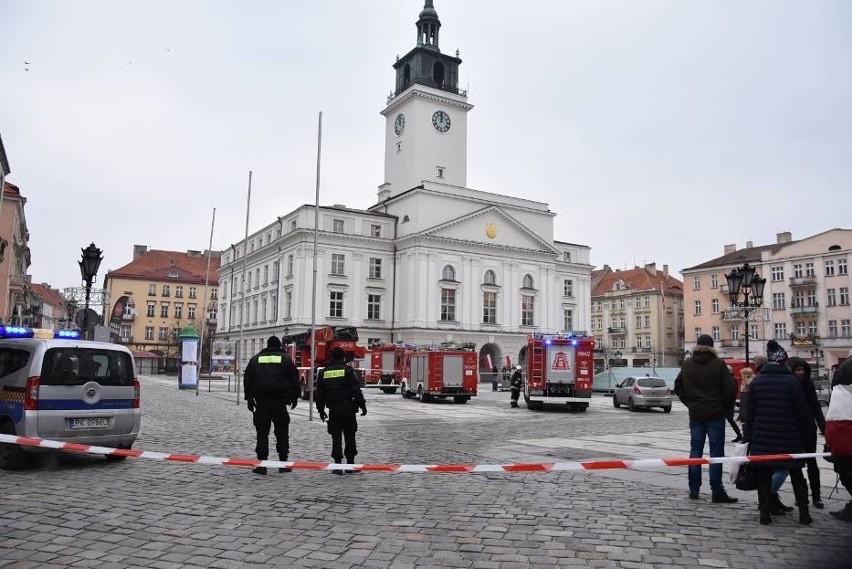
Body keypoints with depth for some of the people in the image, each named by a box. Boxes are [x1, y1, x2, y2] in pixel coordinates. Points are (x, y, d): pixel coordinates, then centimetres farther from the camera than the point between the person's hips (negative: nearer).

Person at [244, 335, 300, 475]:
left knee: (262, 433, 5)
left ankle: (262, 465, 3)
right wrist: (294, 398, 12)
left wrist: (249, 398, 14)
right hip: (279, 401, -1)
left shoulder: (255, 359, 9)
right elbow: (294, 380, 3)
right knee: (282, 432, 8)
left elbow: (247, 380, 9)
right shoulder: (286, 359, 3)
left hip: (261, 402, 1)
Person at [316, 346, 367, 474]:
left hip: (333, 409, 3)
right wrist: (362, 405, -3)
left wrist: (321, 410, 18)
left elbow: (319, 394, 11)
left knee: (336, 437, 6)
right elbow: (356, 390, -8)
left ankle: (337, 465, 5)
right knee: (349, 436, 5)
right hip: (348, 408, -3)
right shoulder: (348, 370, -4)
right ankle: (350, 464, 7)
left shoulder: (323, 372, 8)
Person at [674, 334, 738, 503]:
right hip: (715, 414, -4)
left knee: (695, 451, 10)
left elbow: (678, 386, 10)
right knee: (716, 452, 1)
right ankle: (717, 492, 2)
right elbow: (731, 388, -12)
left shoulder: (687, 364, 5)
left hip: (695, 414, 4)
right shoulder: (718, 364, -8)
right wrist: (725, 407, 1)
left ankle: (693, 490, 14)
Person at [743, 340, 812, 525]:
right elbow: (803, 412, -7)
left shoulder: (756, 381, -1)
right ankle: (803, 512, 18)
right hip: (788, 439, -1)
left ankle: (765, 513, 7)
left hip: (762, 438, 1)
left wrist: (748, 435, 7)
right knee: (796, 475, 17)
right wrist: (803, 434, 7)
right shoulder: (792, 381, -9)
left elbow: (750, 412, 1)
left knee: (764, 476, 8)